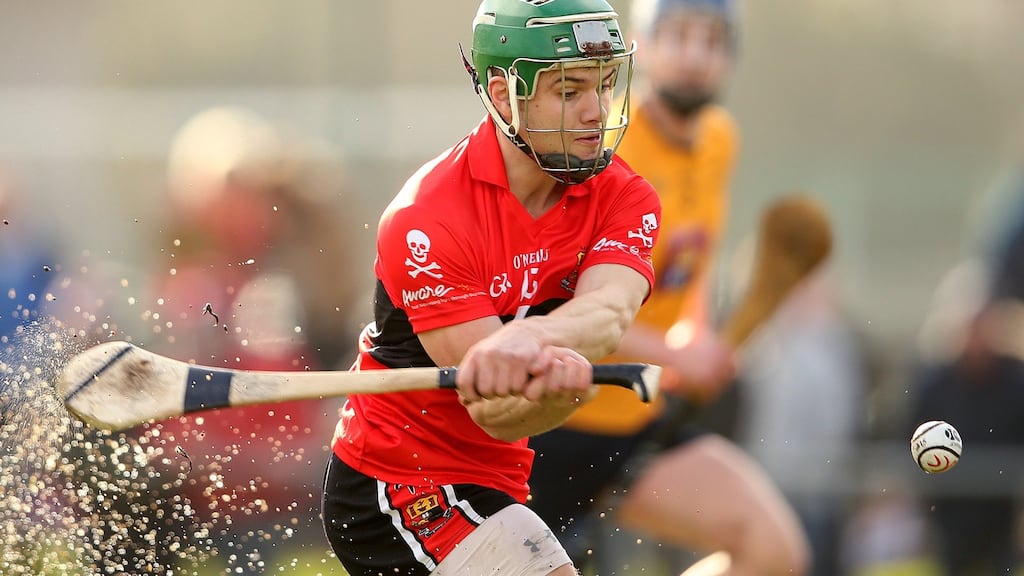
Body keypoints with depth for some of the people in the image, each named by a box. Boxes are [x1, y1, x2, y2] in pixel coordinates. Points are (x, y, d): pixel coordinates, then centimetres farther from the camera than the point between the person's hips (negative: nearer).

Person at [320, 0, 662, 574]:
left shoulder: (625, 198, -8)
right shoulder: (426, 220, -24)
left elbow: (608, 313, -31)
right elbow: (498, 414, -29)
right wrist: (559, 387, -53)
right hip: (394, 491, -7)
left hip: (493, 484, 7)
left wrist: (531, 338, -54)